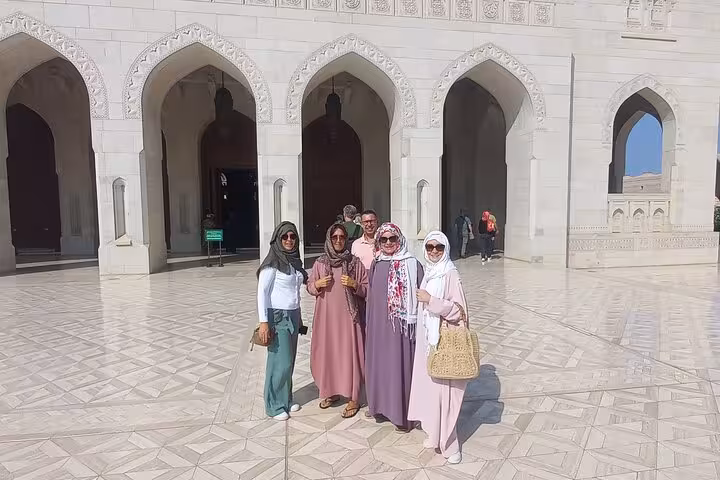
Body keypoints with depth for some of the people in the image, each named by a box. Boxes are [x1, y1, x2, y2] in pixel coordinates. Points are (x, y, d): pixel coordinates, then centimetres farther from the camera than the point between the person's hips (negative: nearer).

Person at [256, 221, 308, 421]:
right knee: (281, 362, -4)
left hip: (293, 315, 7)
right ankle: (275, 406, 12)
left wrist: (298, 317, 16)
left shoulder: (295, 261, 9)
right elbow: (262, 292, -13)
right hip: (277, 316, -7)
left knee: (289, 361, 12)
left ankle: (286, 399, 27)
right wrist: (263, 321, -18)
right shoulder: (273, 262, -12)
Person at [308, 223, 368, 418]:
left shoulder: (355, 262, -3)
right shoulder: (320, 263, 3)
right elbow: (310, 287, 11)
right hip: (326, 315, 3)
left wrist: (354, 284, -17)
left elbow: (367, 289, 0)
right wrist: (317, 284, -9)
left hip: (348, 316, -2)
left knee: (349, 353, 0)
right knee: (327, 352, 10)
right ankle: (332, 391, 31)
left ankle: (353, 398, 14)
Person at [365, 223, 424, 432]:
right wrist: (369, 324, 13)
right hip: (378, 326, 6)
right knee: (378, 364, 16)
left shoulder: (411, 264, -10)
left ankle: (403, 415, 18)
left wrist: (417, 325, -14)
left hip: (400, 326, -5)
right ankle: (380, 404, 35)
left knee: (400, 366, 3)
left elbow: (420, 297, -11)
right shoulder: (376, 264, 7)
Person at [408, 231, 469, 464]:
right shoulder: (428, 273, 9)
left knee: (443, 389, -3)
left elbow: (458, 309, -18)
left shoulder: (450, 274, -13)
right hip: (427, 338, 7)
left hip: (445, 340, -7)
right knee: (429, 387, 14)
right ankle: (434, 433, 29)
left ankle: (449, 443, 8)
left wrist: (430, 300, -21)